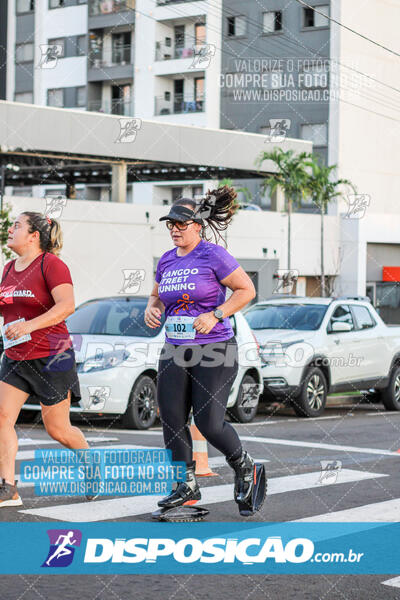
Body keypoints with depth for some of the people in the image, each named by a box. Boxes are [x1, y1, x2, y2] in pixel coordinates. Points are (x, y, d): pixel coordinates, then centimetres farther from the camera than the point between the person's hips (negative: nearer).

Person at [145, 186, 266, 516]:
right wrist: (152, 309, 2)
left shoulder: (213, 255, -9)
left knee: (209, 423, -8)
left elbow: (247, 289, -9)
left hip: (214, 351, -6)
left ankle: (244, 466, 20)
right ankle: (187, 485, 17)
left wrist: (215, 316, -18)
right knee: (171, 420, 2)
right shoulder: (167, 260, 11)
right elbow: (157, 296, 25)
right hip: (175, 351, 7)